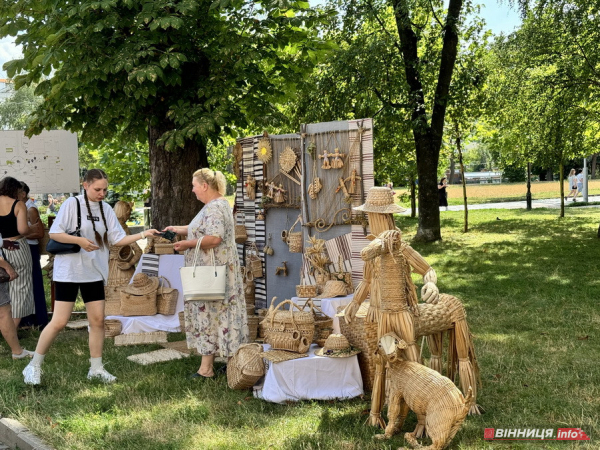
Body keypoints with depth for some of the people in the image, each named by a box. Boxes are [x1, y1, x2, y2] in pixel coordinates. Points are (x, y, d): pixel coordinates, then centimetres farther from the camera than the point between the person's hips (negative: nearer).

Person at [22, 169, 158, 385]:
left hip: (94, 272, 5)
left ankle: (96, 367, 17)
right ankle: (34, 366, 10)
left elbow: (118, 239, 4)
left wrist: (143, 234, -7)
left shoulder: (106, 209, 6)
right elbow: (54, 233, -11)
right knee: (59, 321, -5)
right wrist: (79, 240, -23)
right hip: (69, 271, -5)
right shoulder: (72, 203, -10)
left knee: (98, 320, 6)